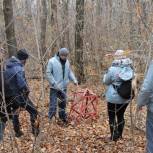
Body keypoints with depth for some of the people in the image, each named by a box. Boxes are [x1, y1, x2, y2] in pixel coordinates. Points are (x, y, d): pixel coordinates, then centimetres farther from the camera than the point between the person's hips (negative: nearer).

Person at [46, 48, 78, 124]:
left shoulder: (67, 61, 5)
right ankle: (50, 120, 6)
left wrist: (74, 79, -2)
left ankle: (63, 118, 34)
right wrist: (54, 84, -20)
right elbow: (48, 73, -14)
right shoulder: (52, 61, -13)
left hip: (64, 87, 6)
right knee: (53, 104, -5)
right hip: (54, 87, -6)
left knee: (63, 103, 17)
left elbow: (69, 72, 14)